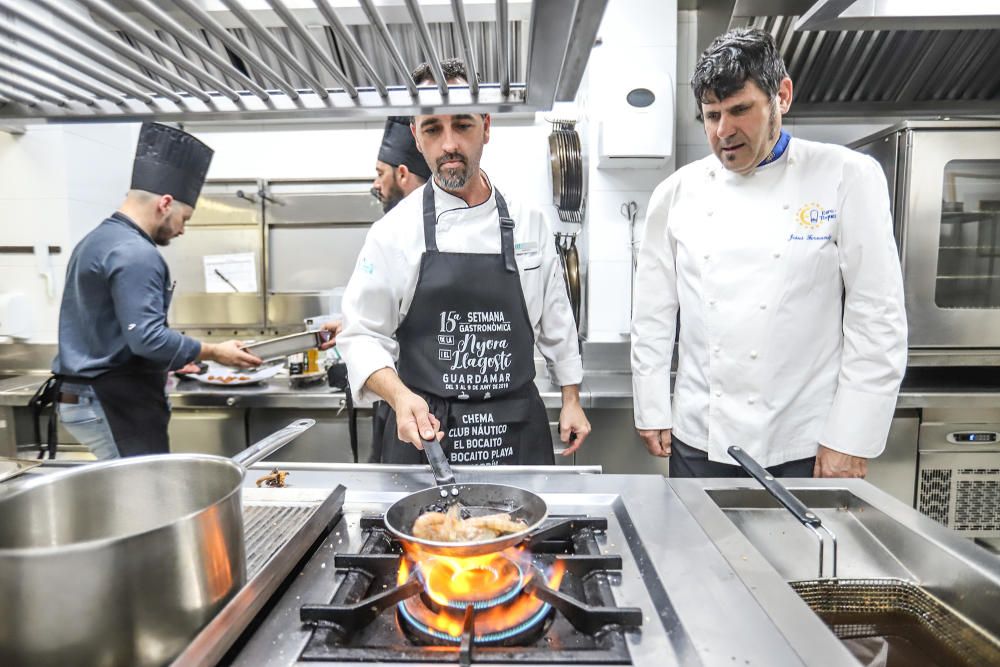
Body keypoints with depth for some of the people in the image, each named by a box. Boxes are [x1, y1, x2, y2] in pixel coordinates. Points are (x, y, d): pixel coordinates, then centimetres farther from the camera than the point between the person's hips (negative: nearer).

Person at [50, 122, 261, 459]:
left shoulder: (95, 241, 14)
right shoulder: (135, 253, -19)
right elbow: (146, 338, -26)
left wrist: (166, 362, 23)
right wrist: (213, 352, -15)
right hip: (115, 402, -10)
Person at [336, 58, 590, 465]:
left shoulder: (527, 221, 0)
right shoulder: (394, 231, -7)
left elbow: (555, 320, 8)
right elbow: (362, 335, -4)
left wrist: (571, 400, 10)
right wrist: (400, 397, -21)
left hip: (517, 430, 2)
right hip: (422, 431, -1)